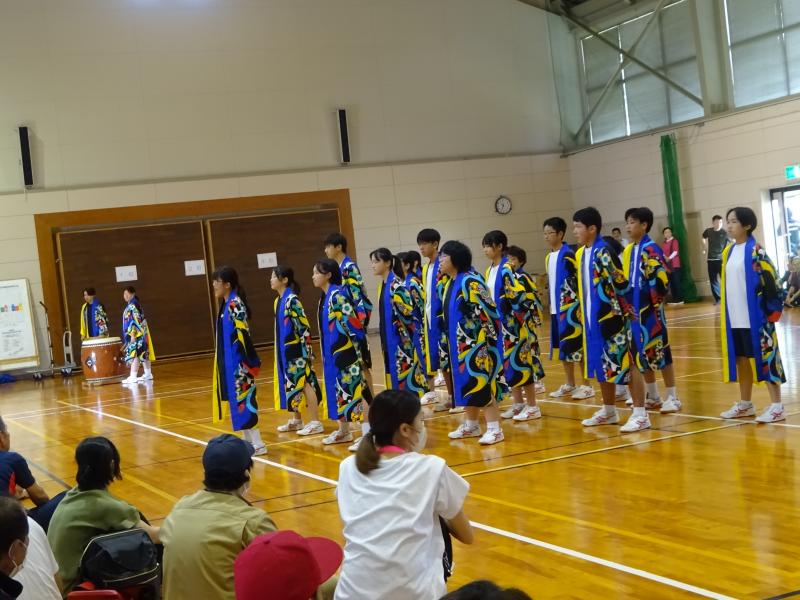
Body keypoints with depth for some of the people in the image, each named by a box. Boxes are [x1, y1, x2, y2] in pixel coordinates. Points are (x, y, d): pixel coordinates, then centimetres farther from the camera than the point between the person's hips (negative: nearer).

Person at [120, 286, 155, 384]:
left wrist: (133, 334, -24)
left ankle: (133, 377, -15)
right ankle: (148, 374, 18)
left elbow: (135, 321, -22)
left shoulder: (133, 305, -15)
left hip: (136, 334, -10)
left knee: (134, 354, -12)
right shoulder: (131, 305, 16)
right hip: (141, 333, 10)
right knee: (143, 354, 13)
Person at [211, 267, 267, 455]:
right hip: (229, 362, 10)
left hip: (238, 362, -10)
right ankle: (248, 440, 22)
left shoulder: (235, 305, -16)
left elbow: (242, 334, -22)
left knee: (244, 399, -7)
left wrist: (246, 363, -24)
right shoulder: (227, 304, 13)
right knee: (238, 399, 14)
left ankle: (257, 443, -3)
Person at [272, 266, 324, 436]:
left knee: (304, 383, -5)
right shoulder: (278, 301, 11)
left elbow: (304, 325, -19)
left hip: (296, 350, -9)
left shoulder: (292, 300, -17)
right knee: (291, 384, 14)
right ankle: (296, 420, 25)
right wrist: (281, 350, 18)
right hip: (285, 350, 9)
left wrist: (305, 350, -20)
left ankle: (315, 422, -1)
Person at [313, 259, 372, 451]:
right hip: (333, 352, 10)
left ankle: (368, 433, -8)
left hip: (345, 351, -10)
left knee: (355, 389, -9)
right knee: (339, 389, 16)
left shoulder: (337, 295, -18)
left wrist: (358, 343, -18)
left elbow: (352, 320, -21)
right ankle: (344, 431, 26)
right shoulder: (325, 296, 12)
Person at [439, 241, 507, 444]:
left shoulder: (470, 282, -17)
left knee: (482, 384, -7)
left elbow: (487, 312, -19)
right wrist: (448, 341, 21)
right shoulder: (450, 283, 12)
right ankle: (471, 425, 25)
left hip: (476, 344, -9)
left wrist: (483, 340, -20)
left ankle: (494, 429, -3)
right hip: (459, 345, 9)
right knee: (467, 385, 15)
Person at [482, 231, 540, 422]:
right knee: (506, 364, 12)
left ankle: (532, 406, 3)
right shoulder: (490, 271, 12)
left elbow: (522, 296, -21)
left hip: (511, 324, -9)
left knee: (519, 363, -4)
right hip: (498, 325, 9)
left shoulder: (507, 269, -15)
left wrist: (514, 319, -18)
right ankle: (518, 403, 21)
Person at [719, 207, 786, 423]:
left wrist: (772, 312, -16)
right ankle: (745, 404, 26)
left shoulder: (755, 251, -12)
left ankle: (777, 406, 4)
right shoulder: (728, 252, 11)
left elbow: (769, 282, -14)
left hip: (755, 317, -8)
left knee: (764, 359, -3)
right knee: (741, 359, 14)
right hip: (735, 318, 8)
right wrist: (725, 313, 18)